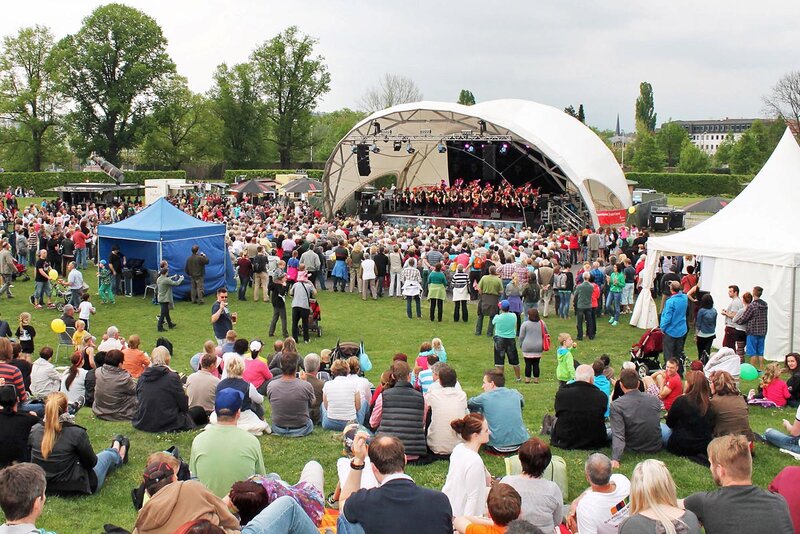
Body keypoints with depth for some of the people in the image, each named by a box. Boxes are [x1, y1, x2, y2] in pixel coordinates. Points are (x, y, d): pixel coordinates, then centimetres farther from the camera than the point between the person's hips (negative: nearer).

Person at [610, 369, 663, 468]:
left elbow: (618, 434, -29)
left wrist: (615, 459, -35)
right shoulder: (655, 400, -7)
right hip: (655, 448, 4)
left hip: (632, 449, -3)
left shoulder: (616, 405, -19)